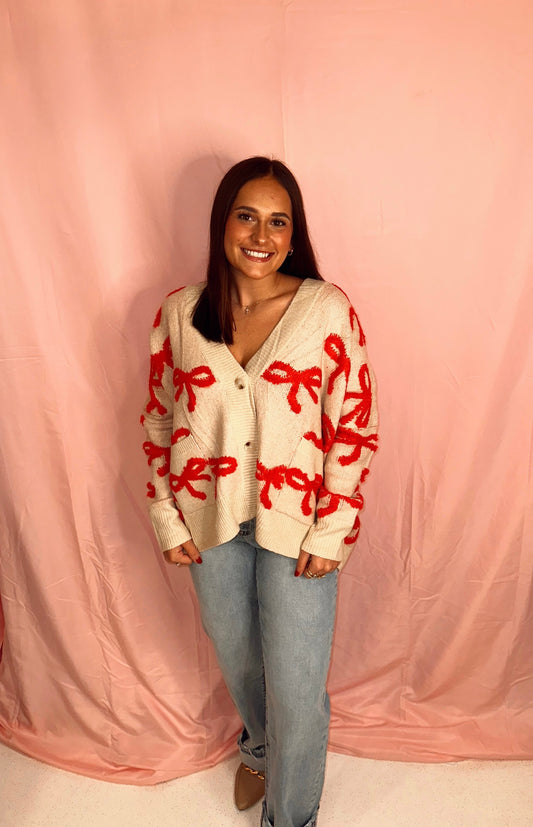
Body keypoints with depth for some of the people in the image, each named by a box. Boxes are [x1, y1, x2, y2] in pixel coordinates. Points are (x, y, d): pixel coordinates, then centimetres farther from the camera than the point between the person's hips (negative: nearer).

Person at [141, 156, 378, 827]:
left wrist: (332, 531, -11)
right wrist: (166, 517, 0)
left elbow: (356, 426, -8)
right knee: (237, 657, 25)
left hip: (296, 525, -2)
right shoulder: (179, 311, -3)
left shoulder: (327, 308, -10)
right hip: (209, 523, 3)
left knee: (296, 688, 8)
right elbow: (158, 419, 3)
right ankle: (258, 747, 59)